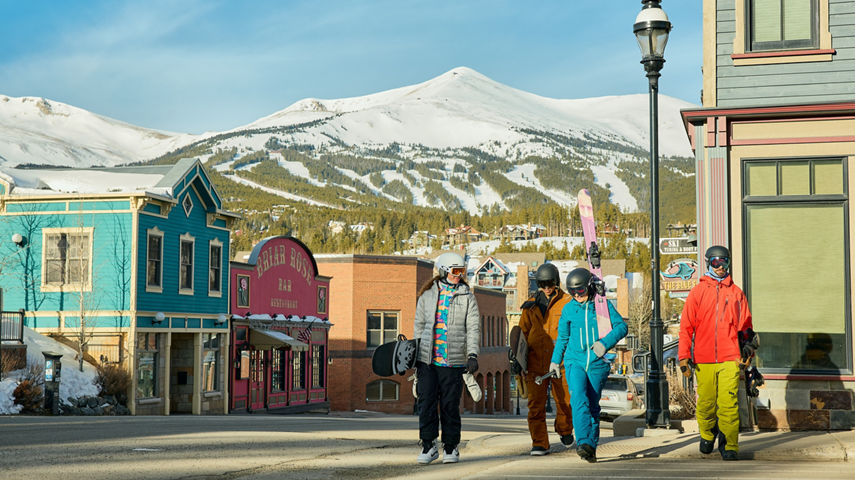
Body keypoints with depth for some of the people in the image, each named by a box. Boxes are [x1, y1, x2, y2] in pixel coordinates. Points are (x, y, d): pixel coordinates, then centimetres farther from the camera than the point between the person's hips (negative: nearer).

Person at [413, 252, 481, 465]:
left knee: (450, 405, 2)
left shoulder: (467, 297, 5)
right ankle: (428, 446, 8)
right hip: (427, 359, 2)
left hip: (453, 360, -2)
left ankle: (451, 447, 14)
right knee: (426, 402, -2)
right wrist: (415, 353, 12)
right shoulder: (427, 295, 10)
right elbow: (419, 325, 16)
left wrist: (472, 355, -10)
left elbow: (473, 328, 1)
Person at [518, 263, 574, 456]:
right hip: (536, 363, 2)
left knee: (565, 402, 5)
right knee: (536, 405, -4)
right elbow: (523, 332, 15)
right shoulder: (530, 305, 12)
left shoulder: (567, 302, 3)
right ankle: (540, 444, 1)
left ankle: (565, 431, 34)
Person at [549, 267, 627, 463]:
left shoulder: (603, 305, 1)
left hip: (597, 364, 0)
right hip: (575, 361, 0)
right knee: (579, 399, -20)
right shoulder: (568, 309, 7)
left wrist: (605, 342, -18)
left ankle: (591, 446, 17)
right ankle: (583, 443, -28)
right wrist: (555, 361, 19)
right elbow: (562, 337, 18)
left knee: (593, 405, 6)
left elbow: (621, 326, -3)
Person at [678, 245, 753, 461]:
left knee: (728, 403, -9)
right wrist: (684, 356, -1)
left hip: (729, 357, 0)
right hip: (704, 359, 0)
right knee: (706, 403, 5)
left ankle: (729, 446, -1)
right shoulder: (698, 291, 8)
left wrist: (748, 344, 3)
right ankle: (707, 435, 31)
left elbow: (745, 325, 16)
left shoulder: (736, 292, 11)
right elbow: (686, 326, 6)